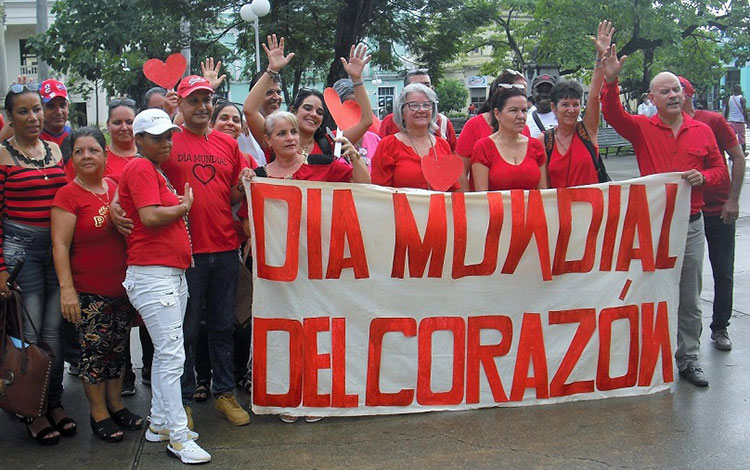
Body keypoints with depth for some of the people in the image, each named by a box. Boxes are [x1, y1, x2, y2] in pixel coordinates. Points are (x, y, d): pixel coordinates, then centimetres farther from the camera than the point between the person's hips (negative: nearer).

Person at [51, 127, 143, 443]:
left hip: (121, 286, 6)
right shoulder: (68, 195, -9)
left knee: (118, 348, 13)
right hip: (89, 291, -5)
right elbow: (60, 245, -13)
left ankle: (115, 404, 28)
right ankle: (98, 413, 16)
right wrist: (66, 289, -19)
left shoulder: (116, 188, 7)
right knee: (94, 350, 1)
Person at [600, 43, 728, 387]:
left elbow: (720, 169, 13)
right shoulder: (642, 129, 0)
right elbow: (613, 114, -17)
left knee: (689, 299, 8)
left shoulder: (702, 131, 6)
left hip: (690, 224, 2)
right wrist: (611, 81, -34)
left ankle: (688, 359, 20)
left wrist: (704, 177, -10)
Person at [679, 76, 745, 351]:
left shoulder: (713, 121, -7)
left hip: (719, 211, -2)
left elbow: (738, 158, -4)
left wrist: (733, 199, -10)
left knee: (723, 273, 6)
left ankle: (720, 328, 20)